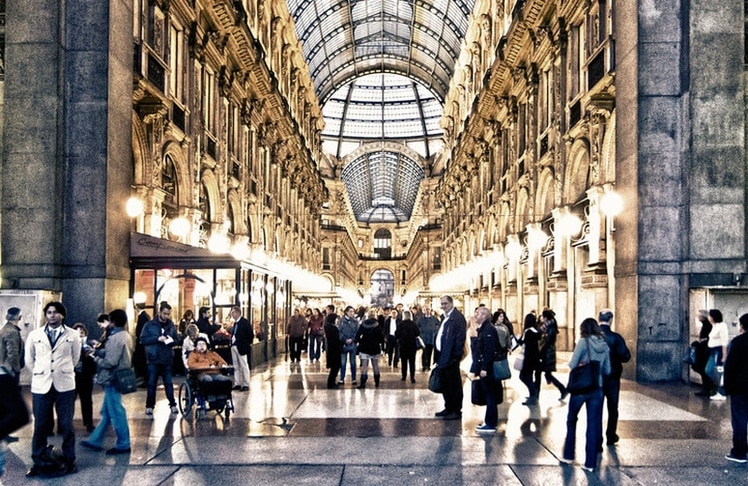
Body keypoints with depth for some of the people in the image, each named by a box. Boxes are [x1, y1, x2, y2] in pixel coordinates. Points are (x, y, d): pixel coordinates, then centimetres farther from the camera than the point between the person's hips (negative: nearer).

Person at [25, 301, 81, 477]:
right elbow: (29, 360, 14)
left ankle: (69, 461, 15)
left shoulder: (72, 335, 1)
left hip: (64, 385, -1)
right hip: (41, 385, 1)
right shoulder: (34, 335, 4)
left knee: (66, 425, 4)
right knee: (40, 426, 4)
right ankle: (37, 463, 15)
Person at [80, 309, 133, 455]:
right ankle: (95, 440, 26)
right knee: (106, 411, 17)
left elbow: (110, 362, -24)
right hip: (120, 377, 10)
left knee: (116, 412, 0)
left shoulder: (115, 338, -21)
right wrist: (97, 351, 9)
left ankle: (123, 445, 9)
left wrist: (96, 359, -8)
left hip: (112, 379, -10)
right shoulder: (125, 336, 8)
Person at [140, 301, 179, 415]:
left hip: (167, 359, 2)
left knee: (168, 383, 7)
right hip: (153, 359, -2)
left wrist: (171, 341, -12)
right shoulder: (149, 325, -2)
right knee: (151, 384, 4)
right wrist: (157, 338, -19)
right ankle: (149, 406, 12)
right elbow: (143, 339, -8)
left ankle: (173, 405, 14)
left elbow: (176, 340, 11)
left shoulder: (172, 325, 7)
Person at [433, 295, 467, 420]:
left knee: (454, 385, -1)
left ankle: (456, 411, 7)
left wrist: (455, 356, -20)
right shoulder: (445, 318, 16)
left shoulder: (457, 317, -13)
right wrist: (438, 356, 15)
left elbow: (460, 338, -18)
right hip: (443, 357, 10)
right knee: (445, 385, 17)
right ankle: (448, 408, 28)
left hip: (451, 357, -10)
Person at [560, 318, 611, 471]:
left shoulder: (584, 342, -10)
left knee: (572, 420, 15)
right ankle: (590, 462, 11)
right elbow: (607, 370, 8)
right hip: (597, 388, 4)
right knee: (593, 424, 8)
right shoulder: (605, 345, 4)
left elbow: (572, 364, -12)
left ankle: (568, 455, 21)